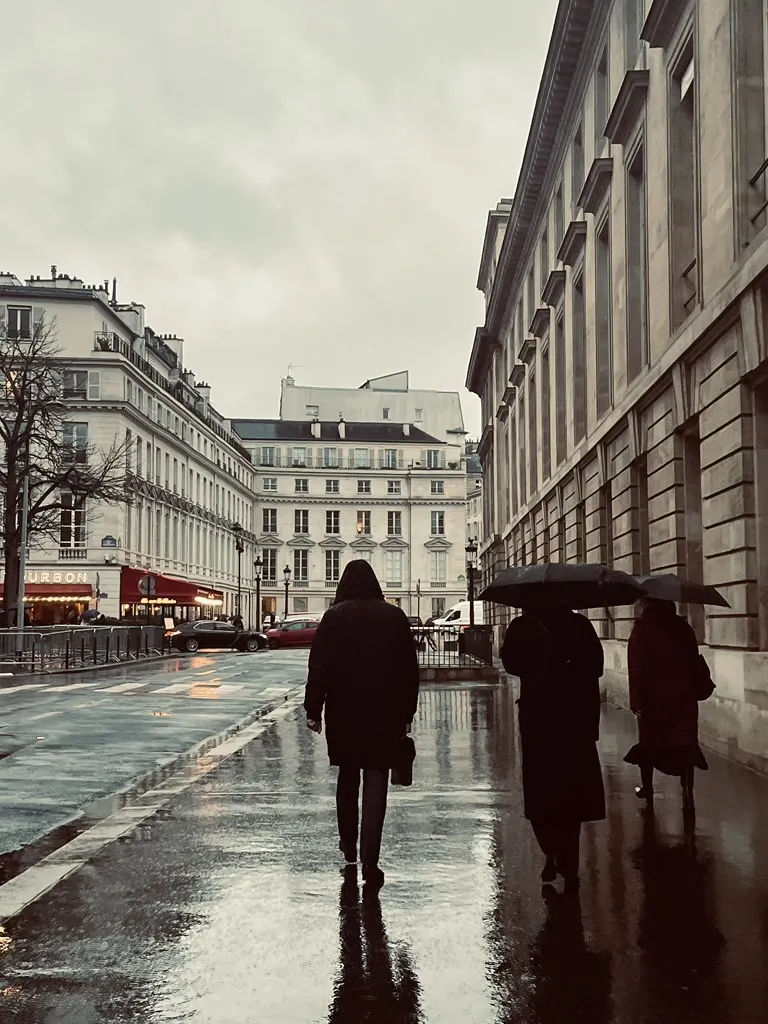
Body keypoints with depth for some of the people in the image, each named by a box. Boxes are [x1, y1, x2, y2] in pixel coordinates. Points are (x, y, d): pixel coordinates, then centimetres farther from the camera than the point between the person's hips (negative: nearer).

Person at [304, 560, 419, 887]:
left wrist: (313, 710, -2)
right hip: (385, 714, 0)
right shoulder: (394, 616, 1)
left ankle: (349, 845, 31)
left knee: (347, 778, 18)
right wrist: (407, 713, 10)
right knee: (375, 784, 0)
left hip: (343, 713, 0)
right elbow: (410, 670, 3)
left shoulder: (334, 617, -5)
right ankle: (370, 861, -6)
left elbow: (320, 667, -7)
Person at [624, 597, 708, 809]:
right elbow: (693, 662, 8)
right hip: (684, 696, 3)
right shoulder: (683, 627, 5)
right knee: (684, 743, 1)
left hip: (653, 697, -2)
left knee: (649, 742, 13)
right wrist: (690, 689, 15)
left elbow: (637, 668, -12)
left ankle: (647, 788, 25)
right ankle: (688, 791, -11)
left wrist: (636, 701, -10)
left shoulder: (642, 628, -8)